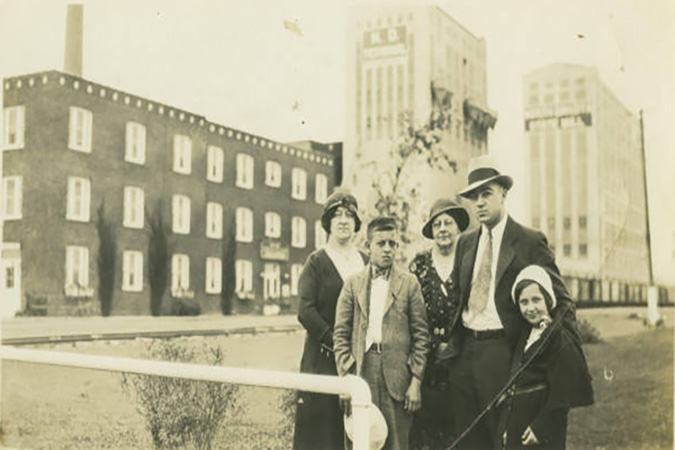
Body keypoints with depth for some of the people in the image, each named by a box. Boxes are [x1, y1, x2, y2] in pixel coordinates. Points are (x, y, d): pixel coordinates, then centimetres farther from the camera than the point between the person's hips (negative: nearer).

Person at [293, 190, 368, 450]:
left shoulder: (366, 263, 14)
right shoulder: (317, 262, 1)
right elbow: (306, 310, -8)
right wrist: (336, 343, -14)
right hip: (323, 358, -3)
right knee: (320, 428, -3)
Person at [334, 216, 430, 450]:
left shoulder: (409, 283, 6)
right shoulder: (353, 283, 9)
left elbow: (420, 335, 4)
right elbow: (341, 333, 7)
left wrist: (416, 380, -1)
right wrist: (345, 375, -1)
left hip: (397, 375, -1)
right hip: (361, 371, 1)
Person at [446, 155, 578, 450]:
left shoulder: (530, 241, -4)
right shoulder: (465, 243, 13)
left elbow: (560, 300, -3)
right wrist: (448, 338, 9)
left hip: (502, 351, -5)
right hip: (463, 351, 6)